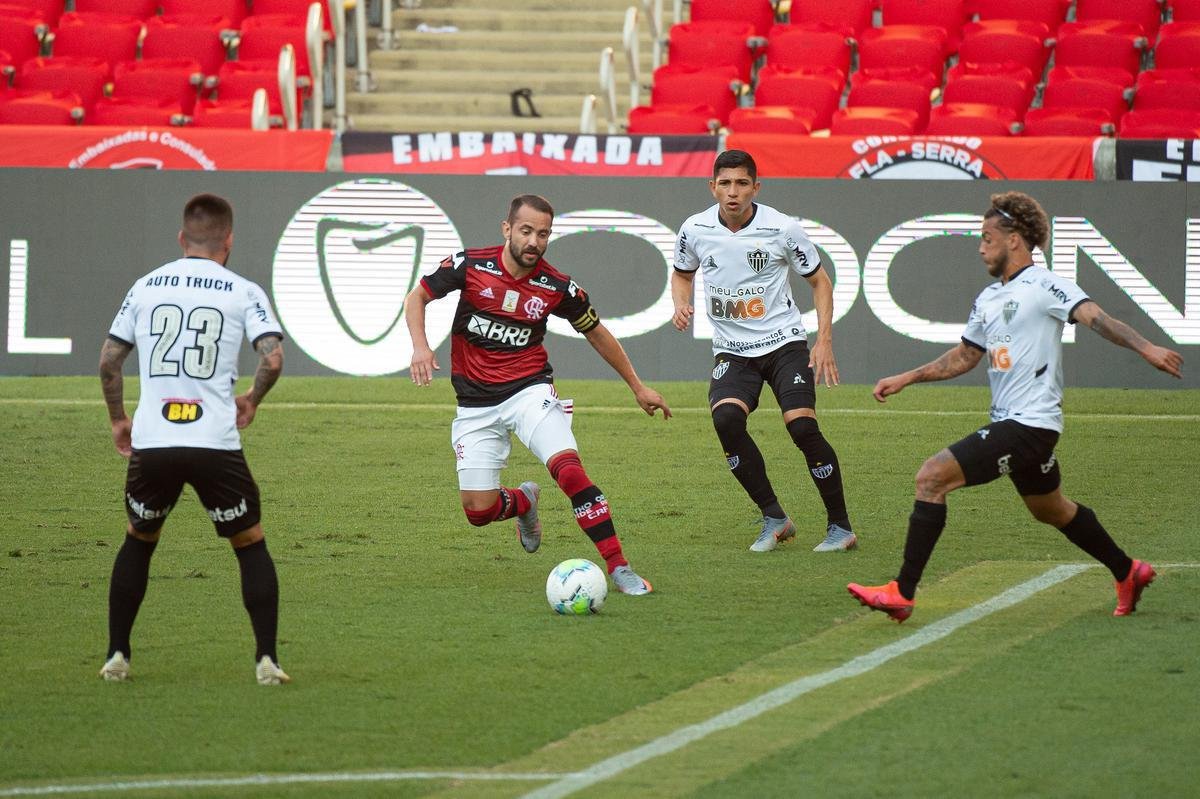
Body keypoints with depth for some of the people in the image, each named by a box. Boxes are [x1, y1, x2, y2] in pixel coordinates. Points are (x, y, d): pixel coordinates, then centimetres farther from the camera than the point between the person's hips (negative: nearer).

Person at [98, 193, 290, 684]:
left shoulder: (146, 286, 11)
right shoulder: (243, 293, 3)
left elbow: (108, 360, 12)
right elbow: (272, 359, -8)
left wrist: (118, 419, 26)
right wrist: (252, 400, 11)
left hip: (150, 444, 2)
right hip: (215, 443, -2)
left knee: (137, 542, 24)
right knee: (251, 546, 13)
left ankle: (117, 656, 20)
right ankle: (266, 659, 4)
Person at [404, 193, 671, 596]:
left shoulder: (558, 288, -8)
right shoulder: (470, 265, -10)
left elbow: (597, 334, 8)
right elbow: (417, 297, 3)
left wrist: (638, 387, 14)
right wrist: (420, 345, -16)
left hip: (530, 391, -1)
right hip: (476, 403, 1)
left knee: (570, 469, -27)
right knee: (478, 511, -2)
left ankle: (619, 568, -21)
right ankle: (524, 502, 35)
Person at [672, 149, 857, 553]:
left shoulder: (782, 228, -10)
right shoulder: (695, 230, -3)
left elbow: (819, 281, 3)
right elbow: (682, 274, 18)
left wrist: (824, 340, -7)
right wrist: (681, 305, -4)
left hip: (784, 342, -2)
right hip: (732, 350, 2)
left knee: (802, 425, -19)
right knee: (725, 418, -25)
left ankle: (840, 527, -1)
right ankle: (774, 519, -10)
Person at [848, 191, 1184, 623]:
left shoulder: (1043, 285, -11)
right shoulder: (987, 299, 16)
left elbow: (1097, 318, -23)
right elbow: (964, 357, 26)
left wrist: (1145, 347, -38)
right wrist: (905, 379, 21)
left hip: (1031, 422, -10)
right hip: (1008, 423, 10)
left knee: (932, 477, -17)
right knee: (1050, 509, 24)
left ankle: (902, 593, -17)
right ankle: (1127, 573, 42)